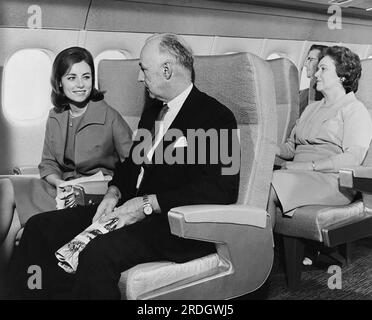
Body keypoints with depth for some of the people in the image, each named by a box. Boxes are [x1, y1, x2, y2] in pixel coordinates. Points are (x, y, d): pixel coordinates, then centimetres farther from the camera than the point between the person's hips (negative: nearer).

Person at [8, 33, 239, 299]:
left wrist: (149, 204, -19)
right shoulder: (152, 112, 20)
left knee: (98, 254, -33)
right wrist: (114, 193, 1)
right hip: (133, 210, 8)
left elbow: (220, 189, -18)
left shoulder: (216, 117, -8)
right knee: (40, 228, -3)